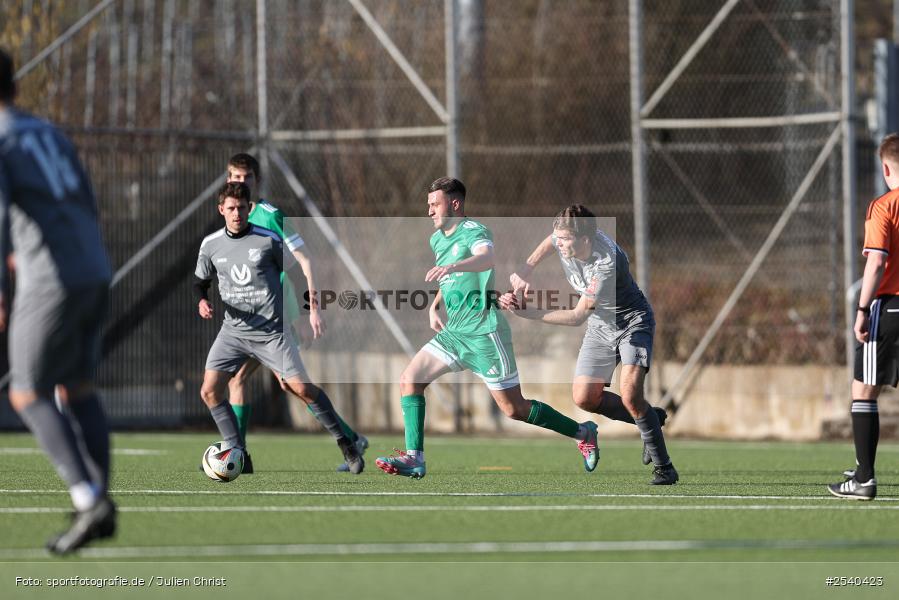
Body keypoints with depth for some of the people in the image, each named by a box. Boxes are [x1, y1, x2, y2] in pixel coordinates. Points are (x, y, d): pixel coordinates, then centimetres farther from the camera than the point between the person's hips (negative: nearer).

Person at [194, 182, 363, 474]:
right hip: (233, 331, 3)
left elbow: (295, 273, 4)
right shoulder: (211, 244, 2)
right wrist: (201, 301, -6)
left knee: (302, 388, -11)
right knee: (210, 391, -11)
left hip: (272, 330, -3)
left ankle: (346, 444, 5)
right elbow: (201, 282, 15)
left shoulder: (268, 240, -8)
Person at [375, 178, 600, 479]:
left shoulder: (473, 232, -13)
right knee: (409, 380, -6)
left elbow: (487, 258, -37)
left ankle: (582, 432, 13)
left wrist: (451, 266, -54)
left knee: (514, 409, -4)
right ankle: (414, 459, -8)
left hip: (483, 332, -8)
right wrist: (434, 307, 20)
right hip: (454, 330, 8)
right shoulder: (437, 239, 15)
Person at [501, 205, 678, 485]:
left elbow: (578, 316, -32)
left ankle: (663, 467, -8)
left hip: (632, 322, -8)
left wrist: (527, 313, -34)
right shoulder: (565, 239, -15)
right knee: (584, 398, -2)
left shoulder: (607, 264, -35)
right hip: (600, 326, 8)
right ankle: (651, 420, 21)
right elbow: (549, 241, 15)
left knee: (630, 396, -24)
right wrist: (525, 270, 3)